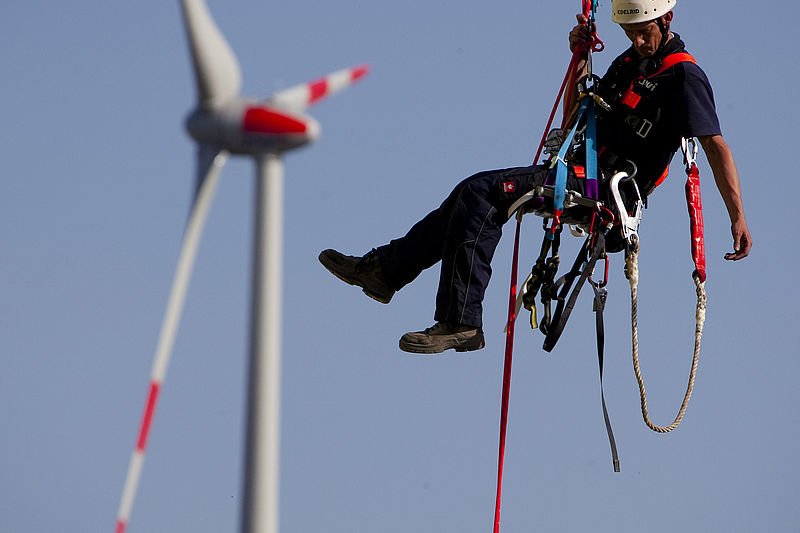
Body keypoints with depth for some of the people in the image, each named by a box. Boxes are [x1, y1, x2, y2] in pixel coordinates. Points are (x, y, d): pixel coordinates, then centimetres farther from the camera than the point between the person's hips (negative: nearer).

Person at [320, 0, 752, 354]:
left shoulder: (684, 75, -9)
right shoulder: (629, 62, 18)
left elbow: (716, 146, -15)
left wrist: (738, 219, -22)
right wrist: (579, 62, 9)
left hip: (608, 186, -9)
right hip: (585, 175, 9)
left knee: (480, 192, -20)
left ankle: (460, 324, -23)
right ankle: (385, 268, 11)